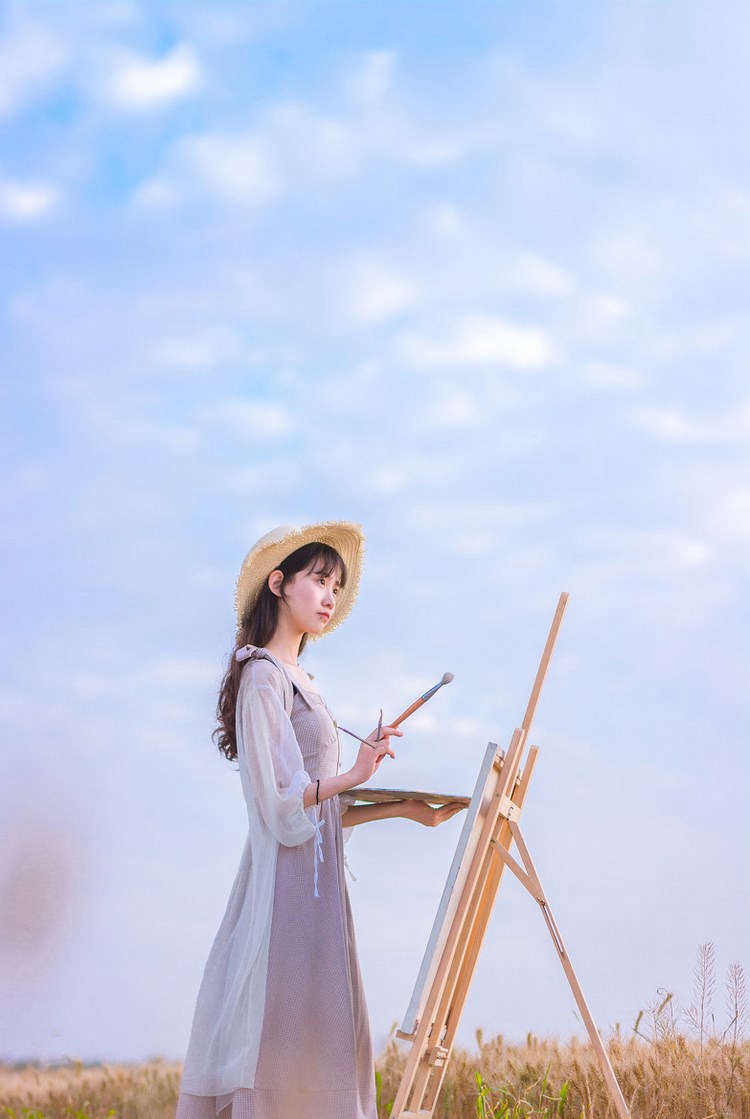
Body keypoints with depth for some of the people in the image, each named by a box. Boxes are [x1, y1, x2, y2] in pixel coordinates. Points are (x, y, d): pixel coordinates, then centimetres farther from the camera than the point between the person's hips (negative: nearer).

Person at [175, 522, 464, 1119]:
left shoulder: (298, 681, 20)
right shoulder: (263, 677, -8)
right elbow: (277, 797, -16)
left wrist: (404, 807, 13)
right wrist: (354, 775, -25)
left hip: (317, 877, 9)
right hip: (288, 876, -9)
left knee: (323, 1041, 6)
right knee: (279, 1037, -10)